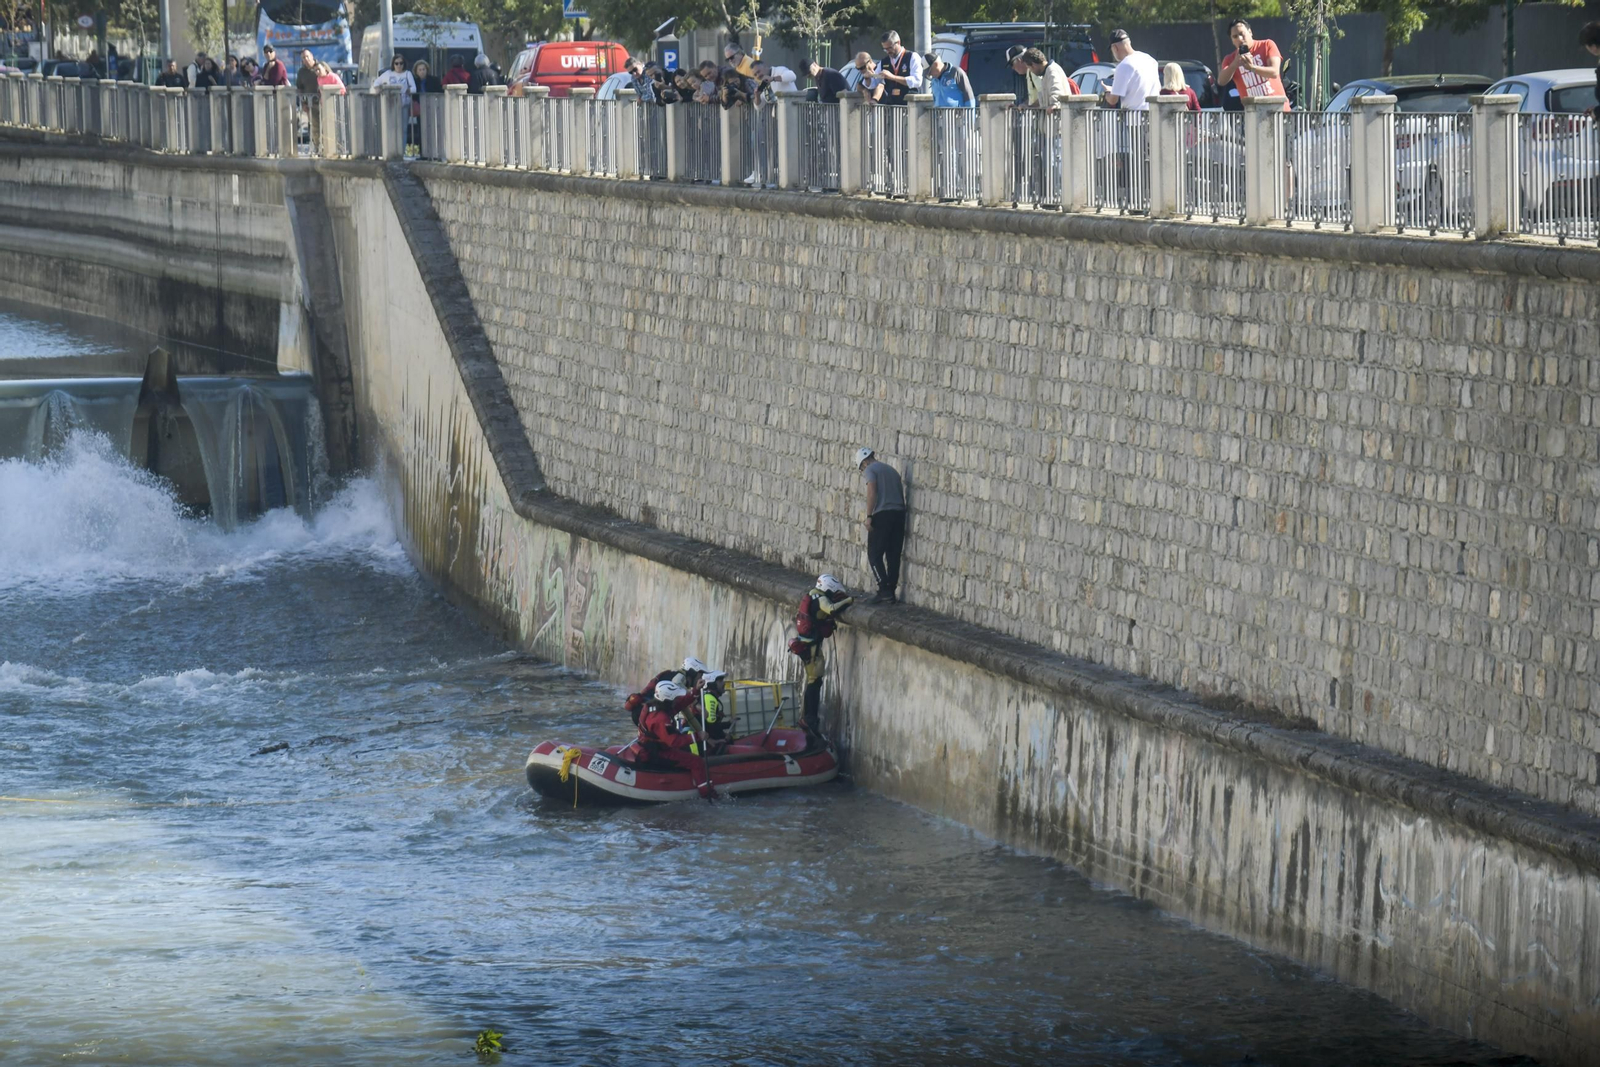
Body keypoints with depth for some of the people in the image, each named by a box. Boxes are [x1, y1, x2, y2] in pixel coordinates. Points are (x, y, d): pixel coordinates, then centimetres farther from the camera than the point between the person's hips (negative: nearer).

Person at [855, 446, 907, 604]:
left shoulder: (870, 469, 3)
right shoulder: (891, 470, 23)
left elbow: (872, 493, -12)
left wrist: (869, 517, -12)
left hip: (882, 514, -6)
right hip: (899, 514, 6)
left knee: (875, 555, 0)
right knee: (894, 556, 10)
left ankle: (885, 591, -9)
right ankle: (891, 592, 10)